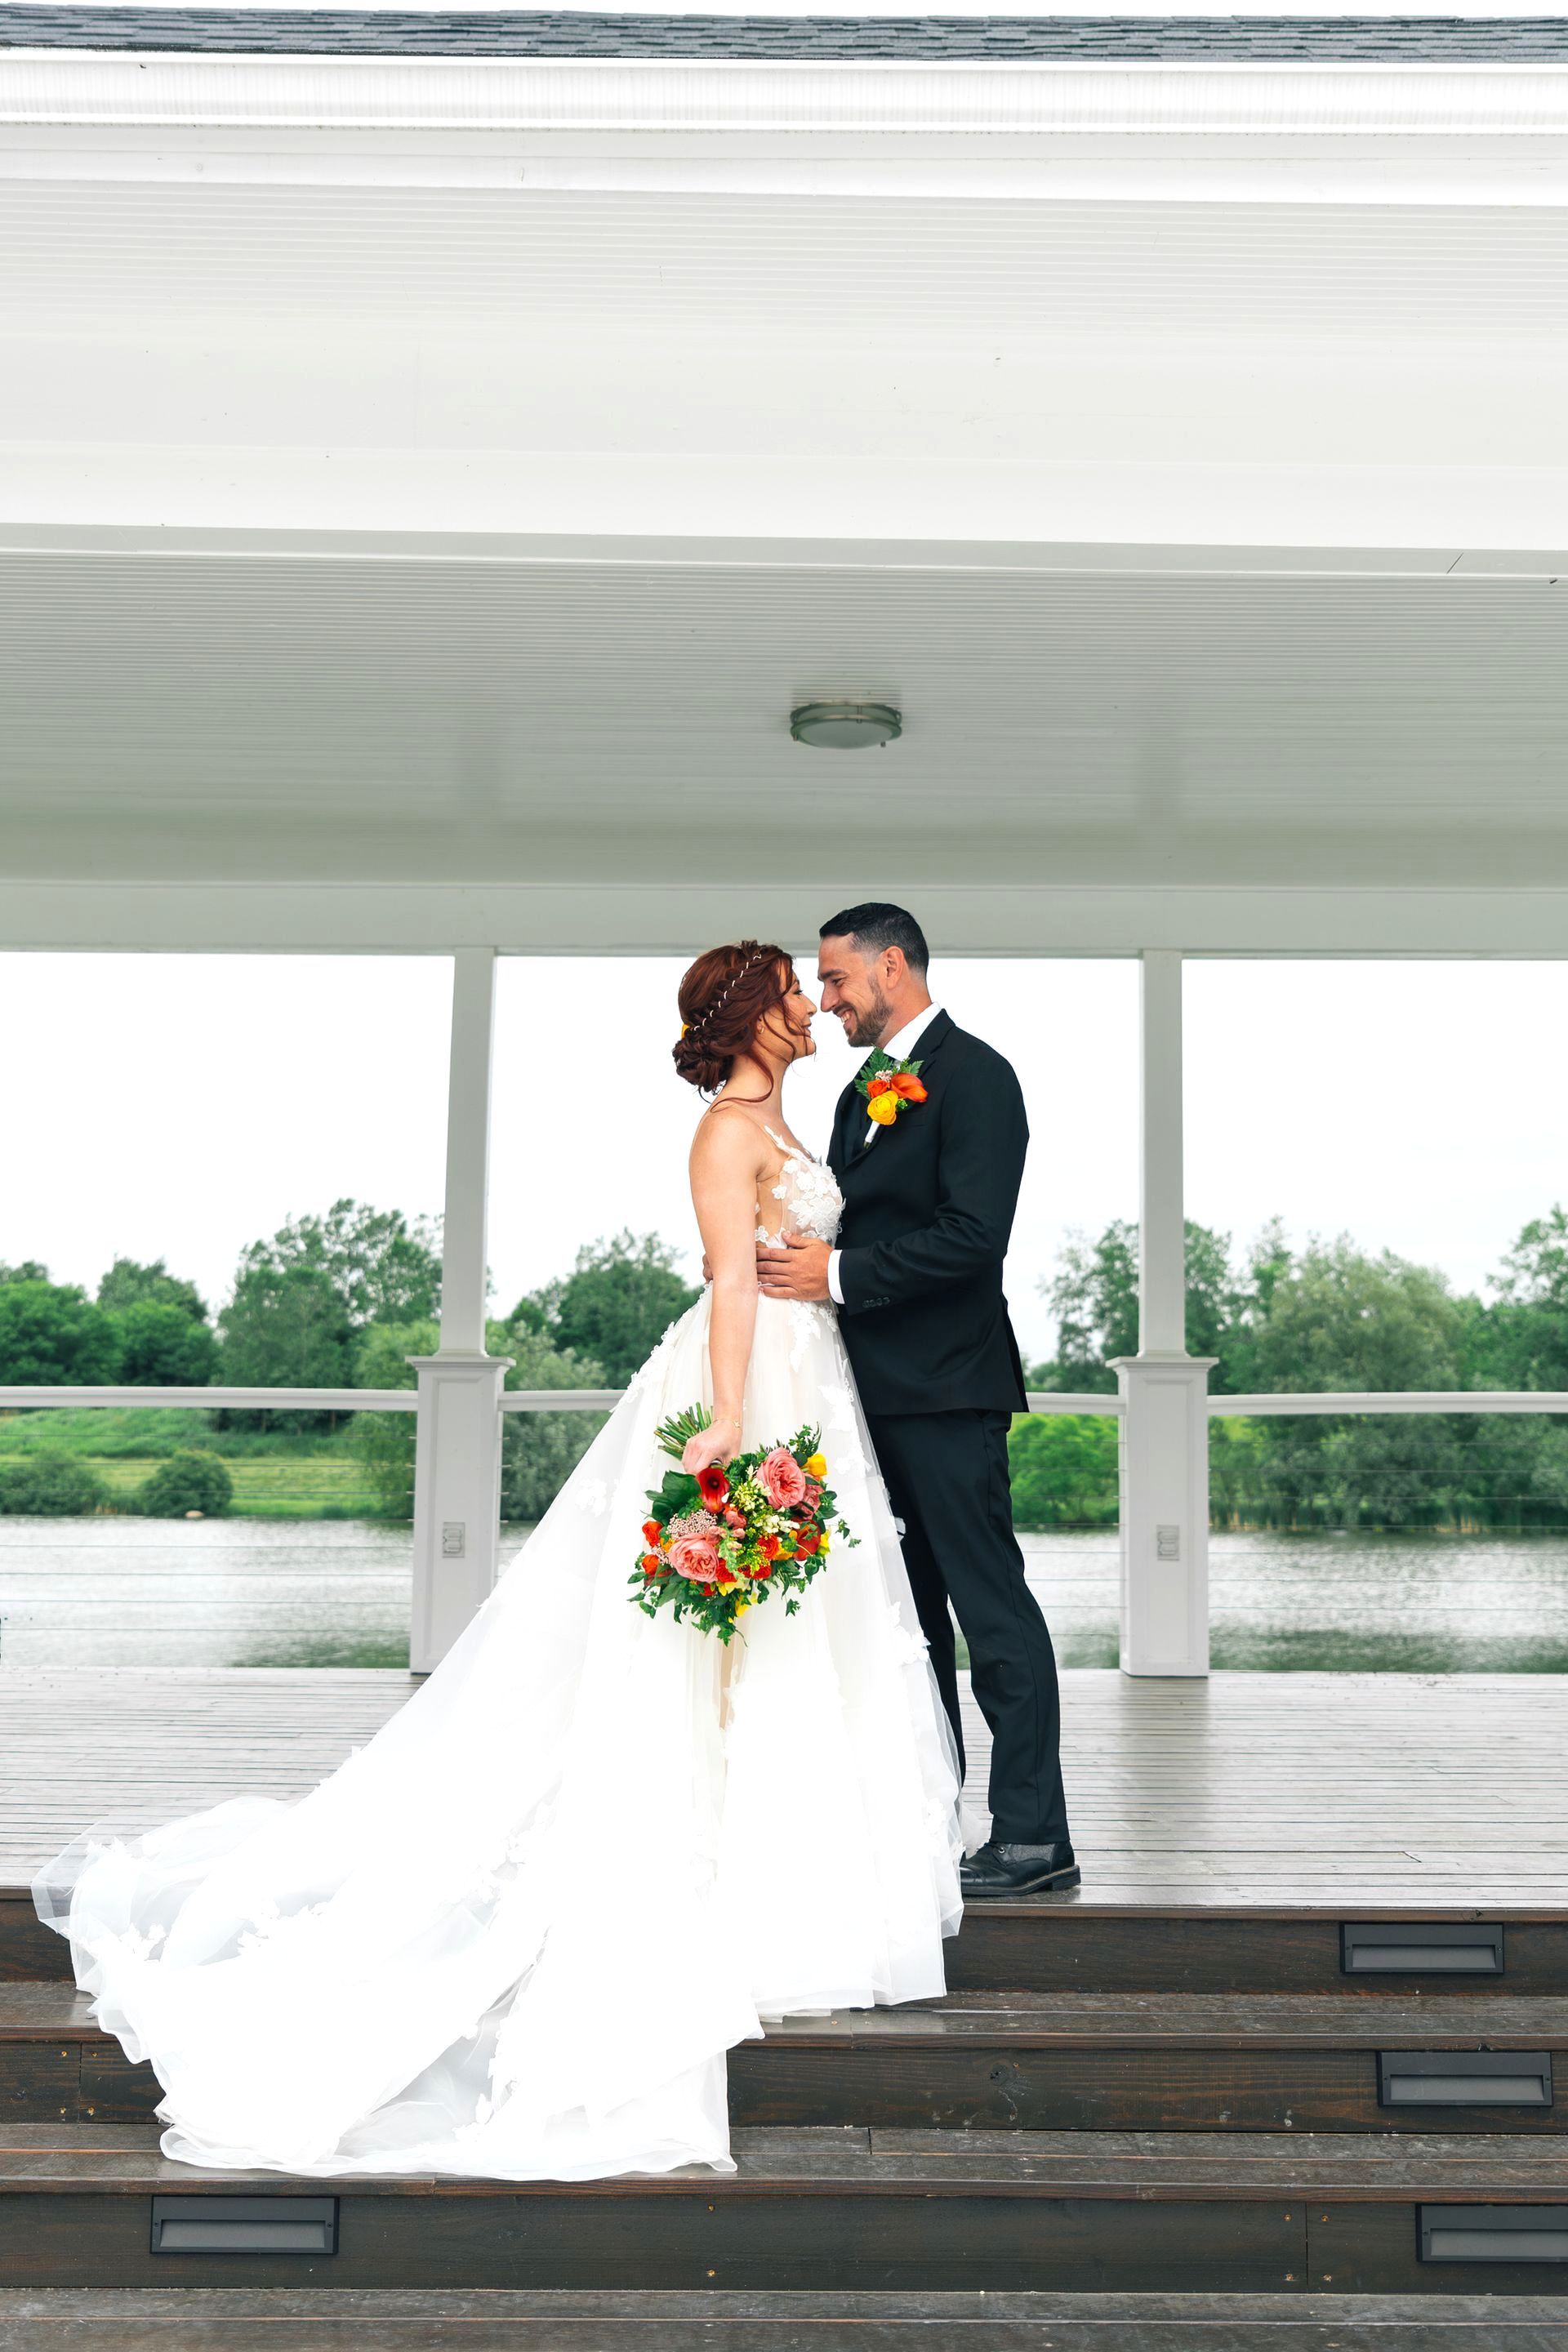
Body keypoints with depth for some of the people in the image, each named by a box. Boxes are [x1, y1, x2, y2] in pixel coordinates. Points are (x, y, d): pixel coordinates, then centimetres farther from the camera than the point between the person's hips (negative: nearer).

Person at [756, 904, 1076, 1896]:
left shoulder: (973, 1074, -9)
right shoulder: (866, 1088, 19)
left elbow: (973, 1234, -20)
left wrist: (839, 1275, -18)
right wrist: (793, 1257, 3)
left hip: (944, 1389, -9)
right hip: (876, 1388, 10)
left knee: (992, 1607, -5)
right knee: (910, 1608, 14)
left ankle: (1034, 1835, 1)